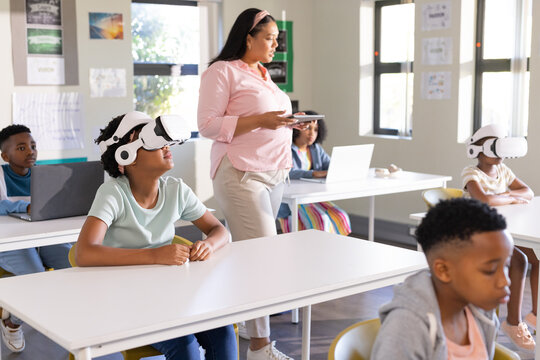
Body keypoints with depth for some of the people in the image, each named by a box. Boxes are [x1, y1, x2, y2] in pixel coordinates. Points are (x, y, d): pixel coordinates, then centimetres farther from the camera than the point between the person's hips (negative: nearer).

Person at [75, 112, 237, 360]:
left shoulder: (176, 190, -2)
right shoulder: (113, 194, -17)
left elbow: (219, 230, 7)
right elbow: (84, 255, -31)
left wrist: (208, 245, -18)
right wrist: (154, 255, -38)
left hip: (168, 290, 5)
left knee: (223, 333, -20)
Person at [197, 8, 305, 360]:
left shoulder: (264, 75, 20)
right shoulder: (223, 71, -5)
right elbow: (208, 124, -12)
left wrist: (287, 125, 9)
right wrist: (260, 120, -18)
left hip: (274, 173, 8)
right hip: (242, 174, -8)